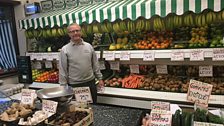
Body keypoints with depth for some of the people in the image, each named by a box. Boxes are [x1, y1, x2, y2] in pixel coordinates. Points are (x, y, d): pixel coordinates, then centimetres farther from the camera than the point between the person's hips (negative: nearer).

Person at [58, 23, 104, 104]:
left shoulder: (88, 46, 3)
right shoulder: (65, 50, -5)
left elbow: (95, 64, 8)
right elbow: (62, 69, -4)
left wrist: (100, 78, 8)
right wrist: (63, 86, -6)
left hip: (90, 82, 3)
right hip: (75, 85, -2)